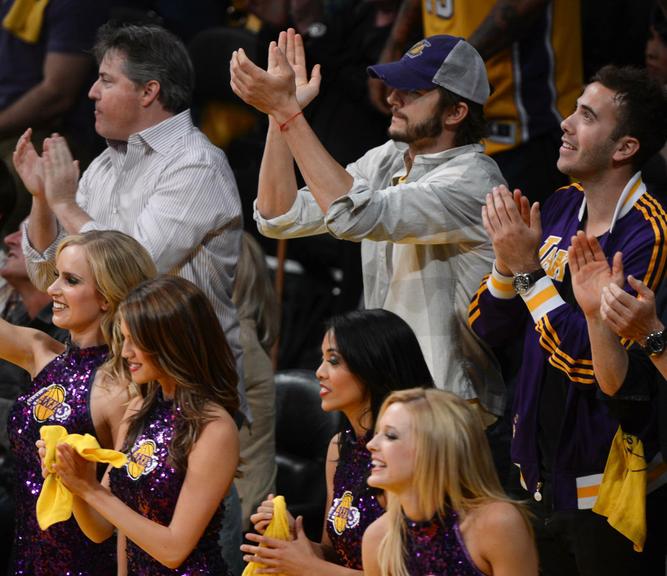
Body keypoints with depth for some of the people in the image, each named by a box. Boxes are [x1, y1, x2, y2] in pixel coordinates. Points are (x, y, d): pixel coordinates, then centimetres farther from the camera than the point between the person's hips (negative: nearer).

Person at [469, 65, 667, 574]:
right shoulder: (560, 209, 6)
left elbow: (589, 360, -24)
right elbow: (486, 328, 8)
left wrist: (527, 269, -20)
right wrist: (509, 259, -10)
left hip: (600, 489, -7)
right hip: (541, 474, 7)